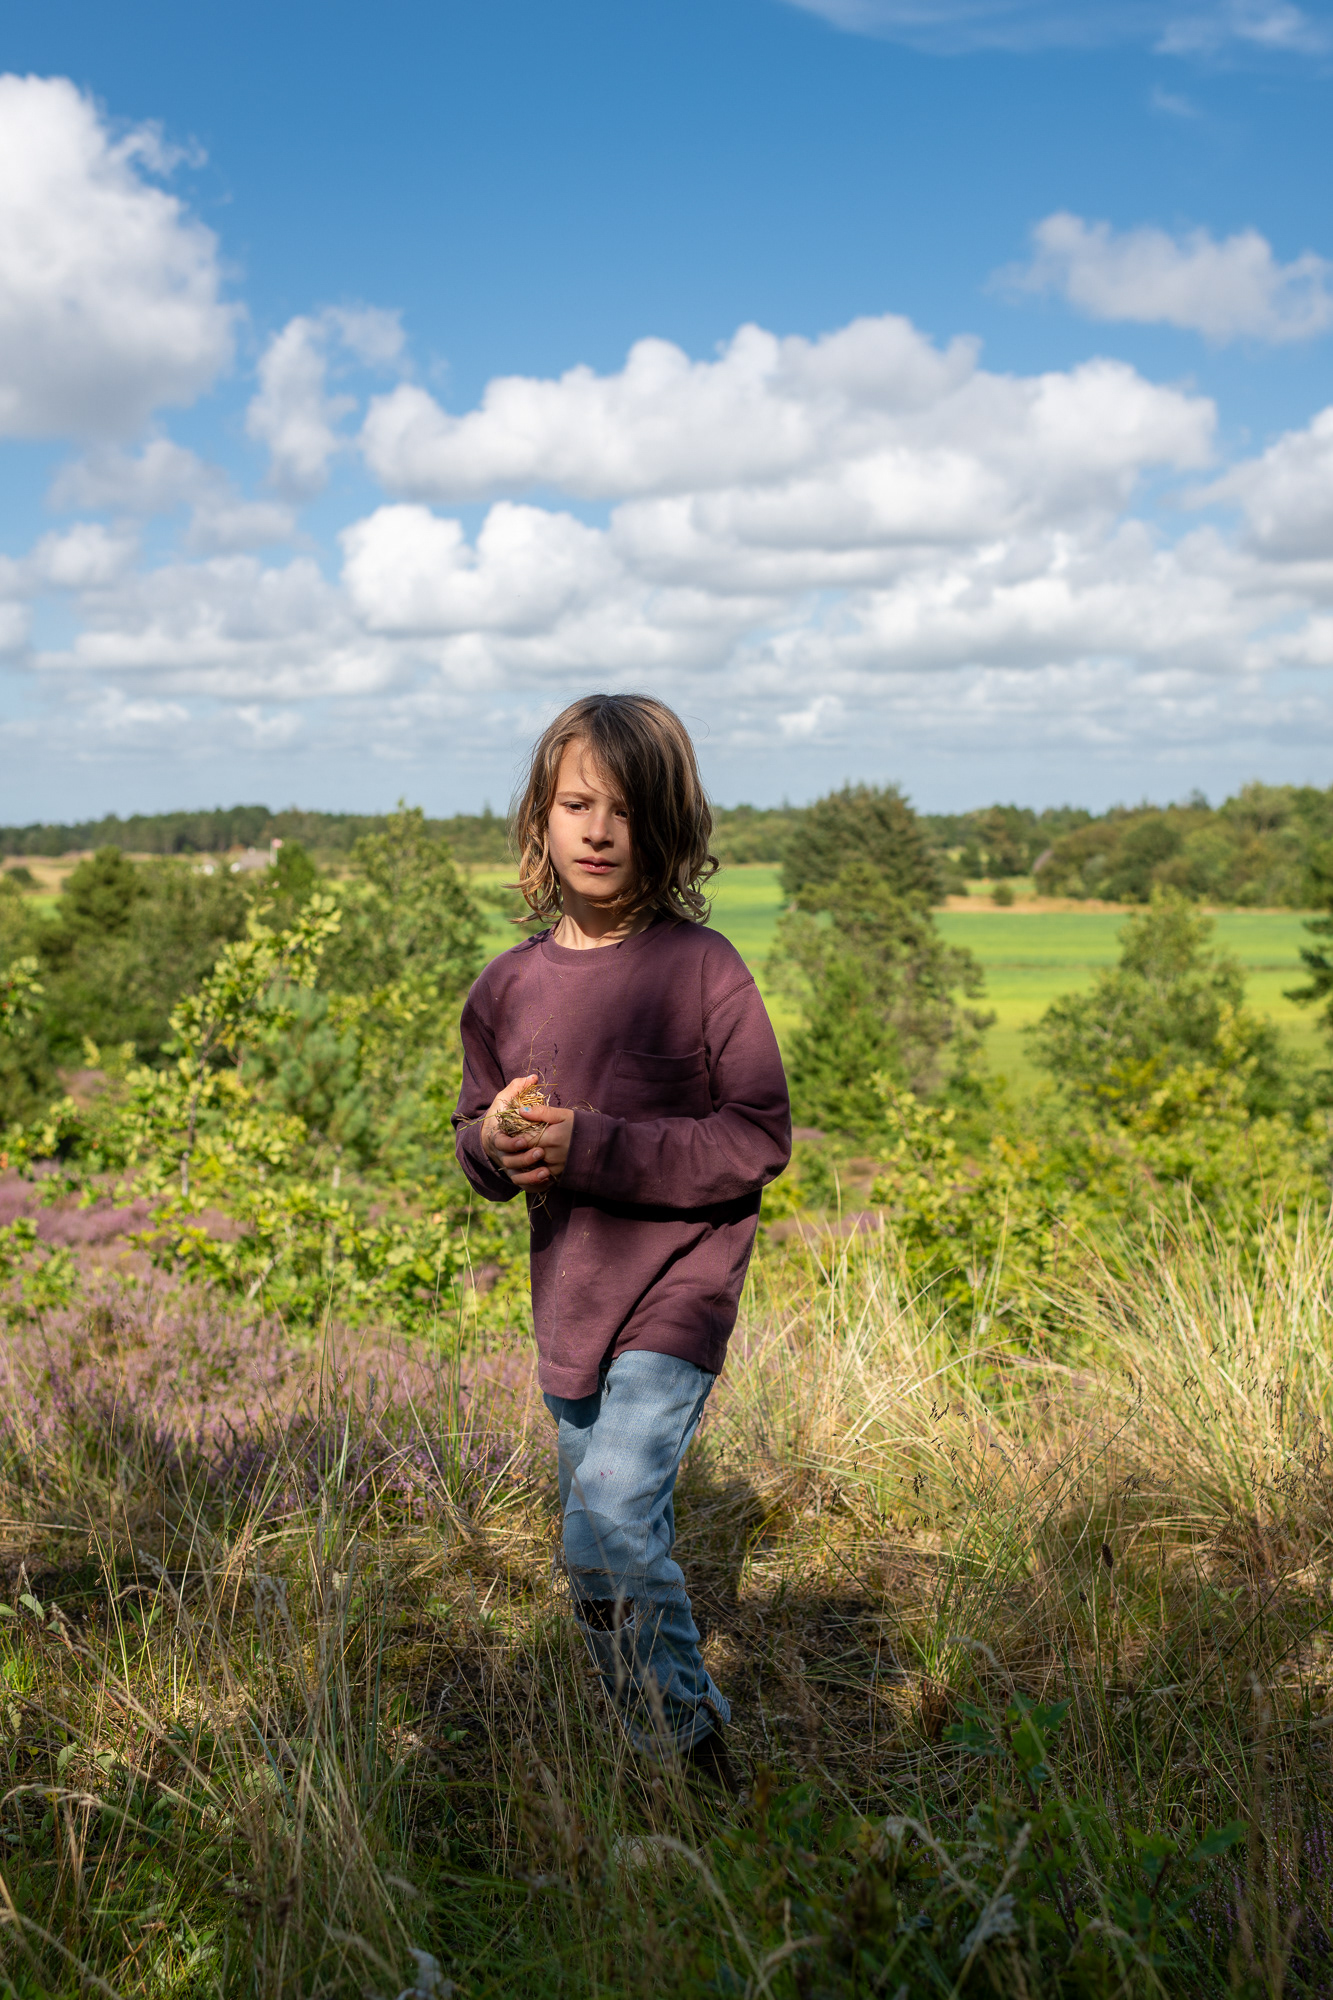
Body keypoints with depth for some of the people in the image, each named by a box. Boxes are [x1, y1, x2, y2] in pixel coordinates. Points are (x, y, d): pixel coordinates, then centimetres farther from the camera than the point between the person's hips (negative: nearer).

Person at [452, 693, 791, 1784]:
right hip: (569, 1293, 6)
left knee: (613, 1517, -20)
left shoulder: (701, 967, -11)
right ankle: (656, 1767, 36)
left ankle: (701, 1748, 3)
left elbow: (759, 1139, -13)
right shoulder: (511, 984, 3)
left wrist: (594, 1147, -21)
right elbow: (474, 1135, 14)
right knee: (600, 1555, 15)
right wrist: (496, 1144, -11)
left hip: (679, 1285, -6)